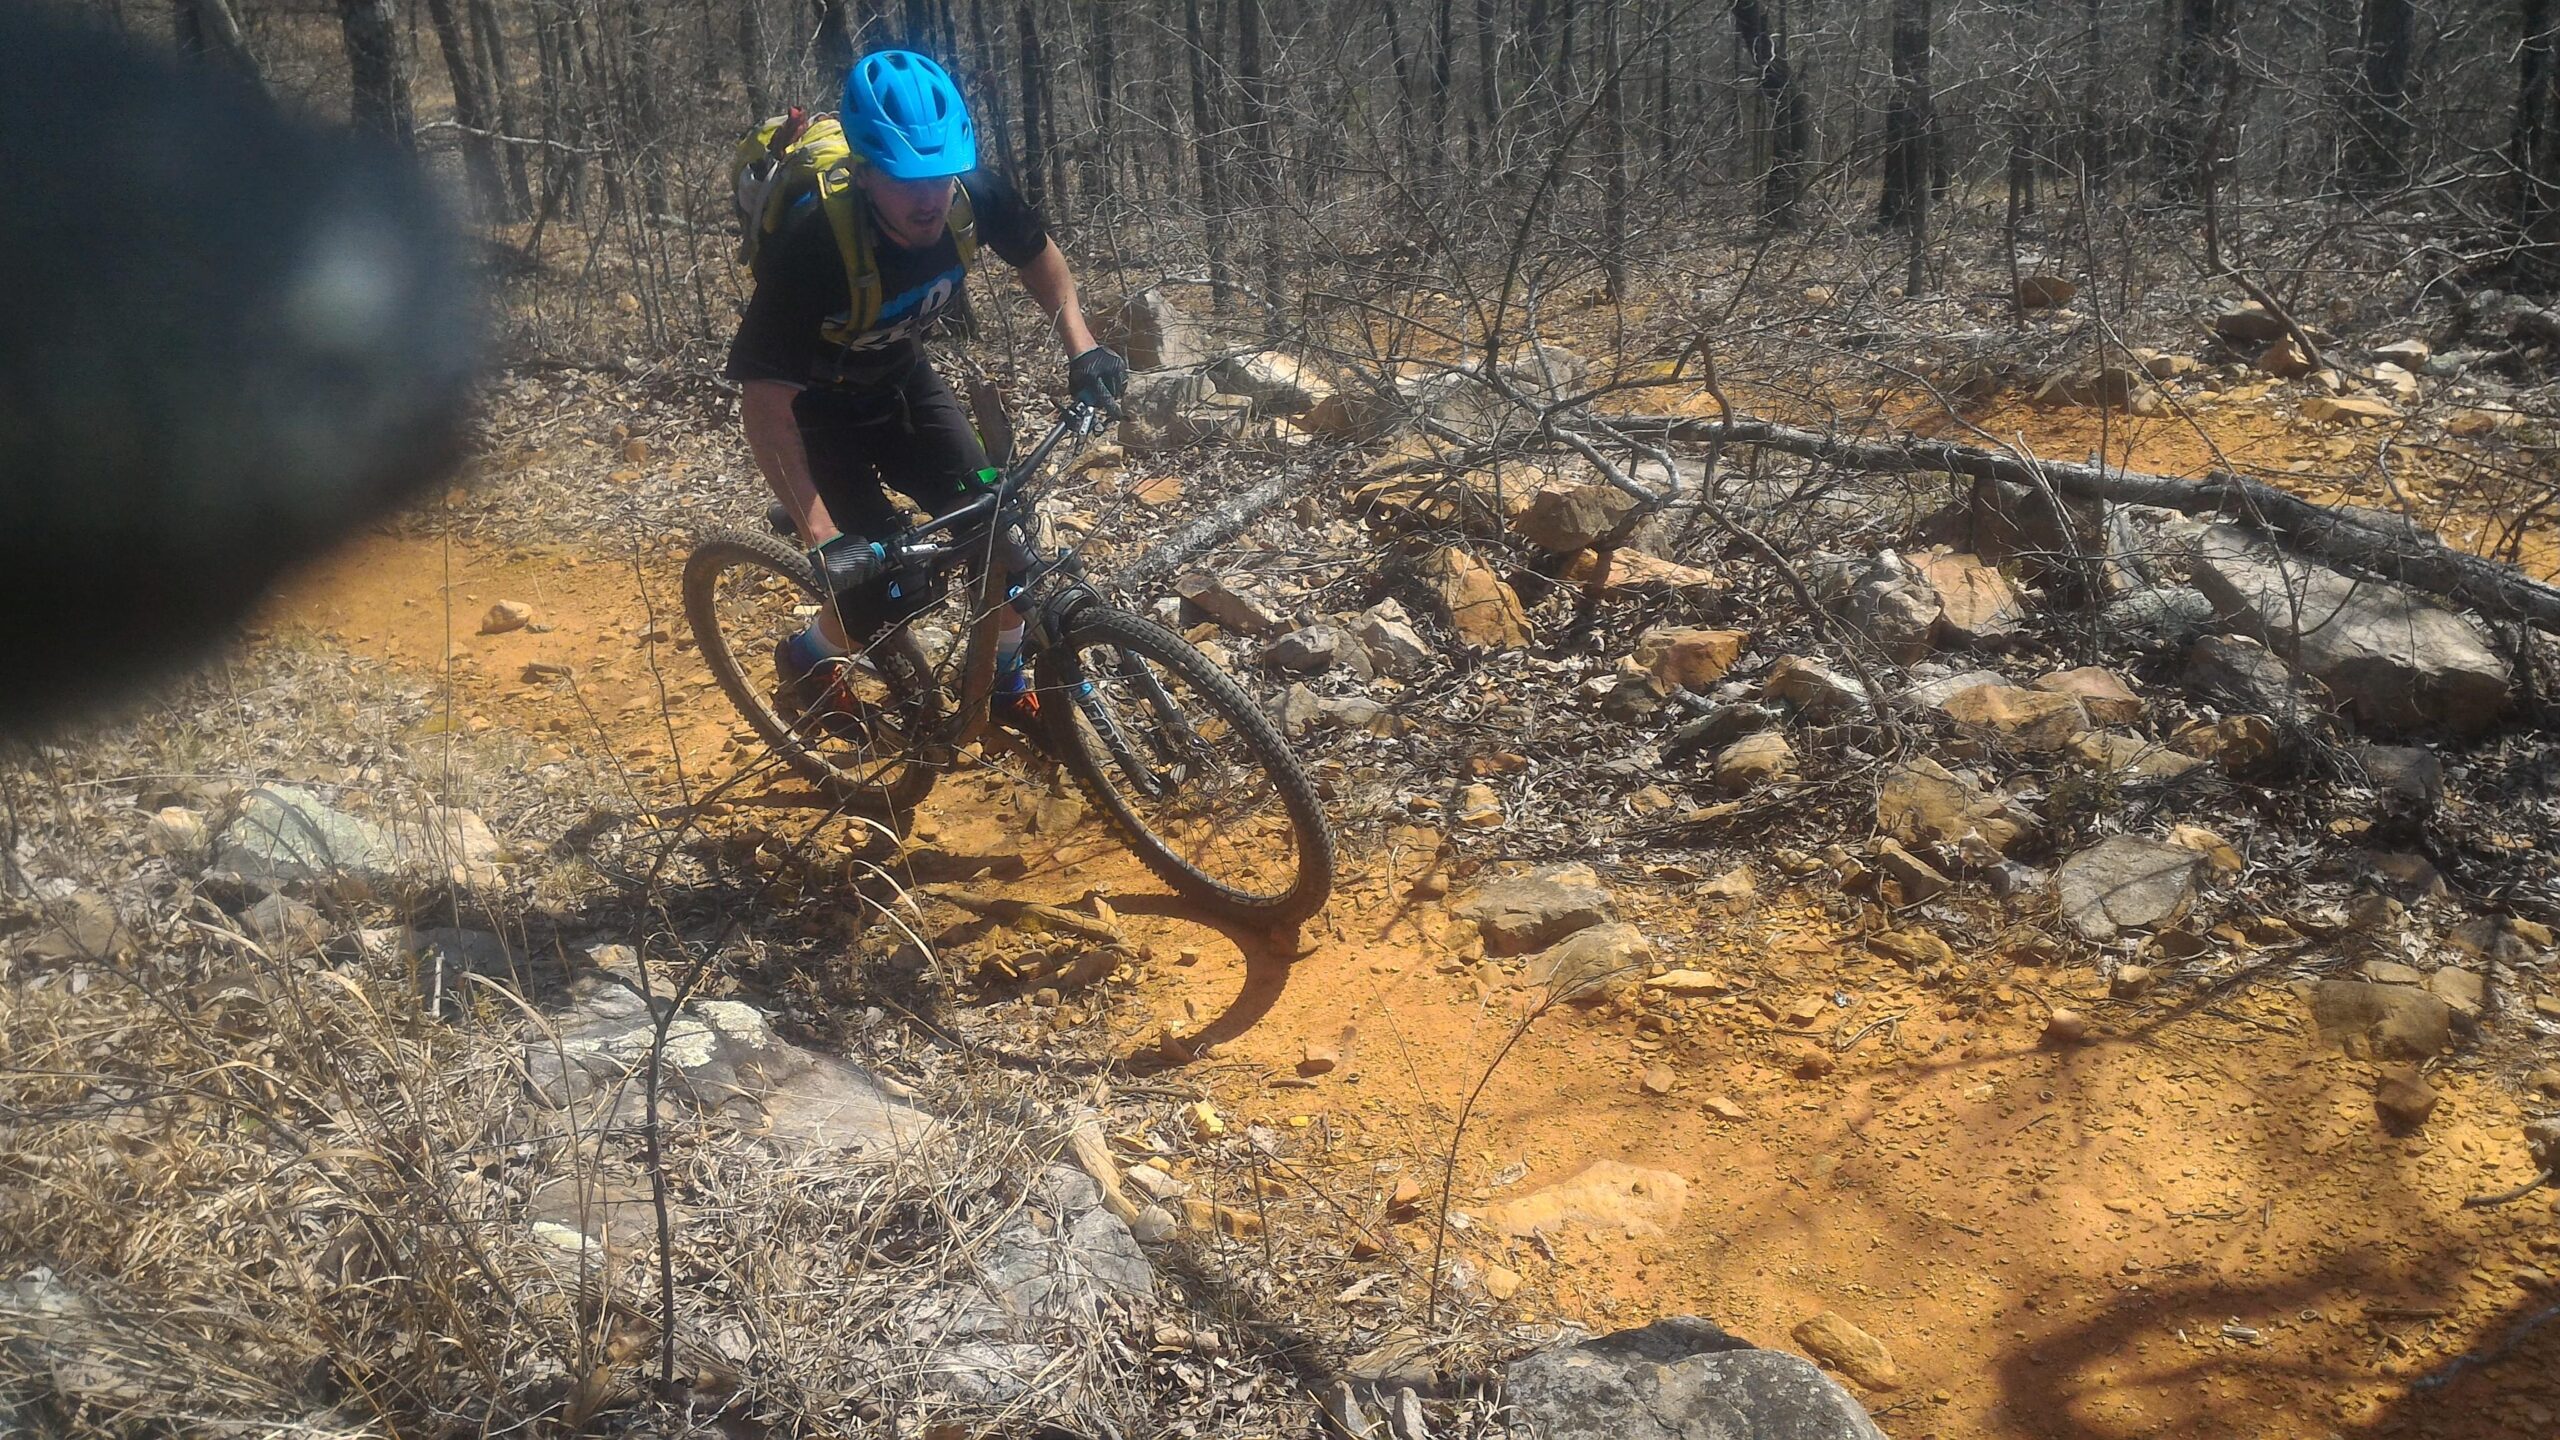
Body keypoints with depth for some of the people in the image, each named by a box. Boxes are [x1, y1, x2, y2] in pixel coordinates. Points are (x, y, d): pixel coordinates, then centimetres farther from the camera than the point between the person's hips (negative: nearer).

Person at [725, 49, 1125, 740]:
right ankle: (807, 659, 21)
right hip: (813, 401, -4)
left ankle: (1004, 684, 16)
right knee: (881, 587, -14)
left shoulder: (975, 196, -25)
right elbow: (764, 402, -35)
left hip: (899, 378, 4)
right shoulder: (812, 244, -38)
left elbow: (1038, 255, 0)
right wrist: (823, 538, -41)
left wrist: (1081, 346, -15)